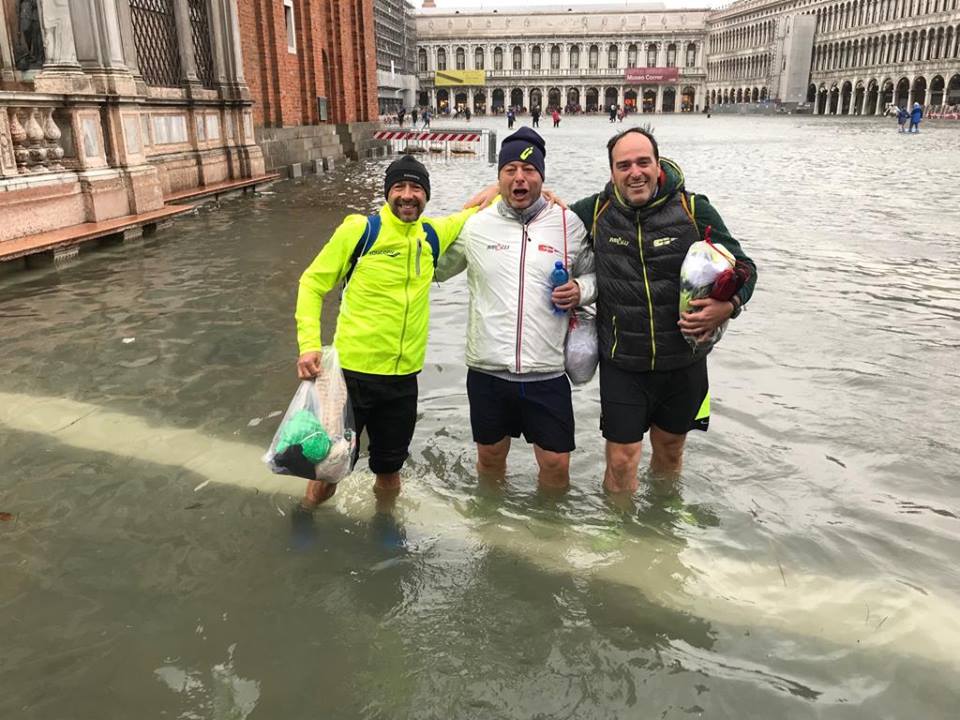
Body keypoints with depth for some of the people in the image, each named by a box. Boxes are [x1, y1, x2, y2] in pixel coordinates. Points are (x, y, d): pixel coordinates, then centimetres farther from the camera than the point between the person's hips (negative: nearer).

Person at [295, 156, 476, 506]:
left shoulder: (433, 234, 5)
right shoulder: (359, 230, -8)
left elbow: (473, 214, 23)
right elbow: (312, 283, -4)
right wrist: (309, 345, -15)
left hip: (404, 376, 4)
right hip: (353, 371, -3)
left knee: (390, 471, 19)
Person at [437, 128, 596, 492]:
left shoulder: (569, 224, 0)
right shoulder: (475, 225, 2)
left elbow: (594, 274, 11)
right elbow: (434, 268, 15)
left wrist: (581, 290, -8)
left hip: (546, 372, -1)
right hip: (487, 369, 1)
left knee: (556, 464, 7)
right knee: (490, 455, 18)